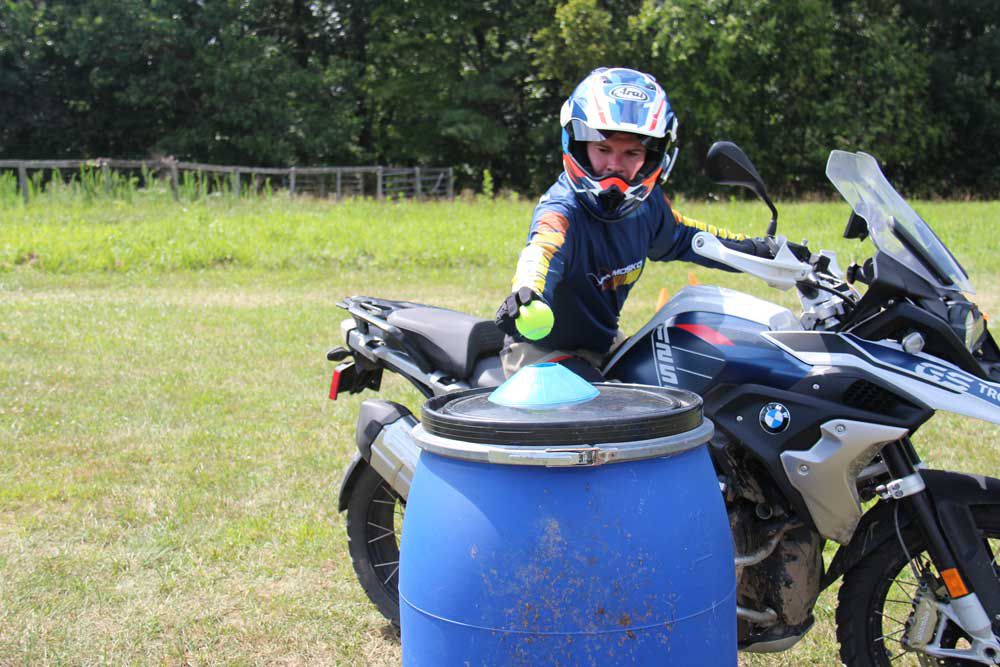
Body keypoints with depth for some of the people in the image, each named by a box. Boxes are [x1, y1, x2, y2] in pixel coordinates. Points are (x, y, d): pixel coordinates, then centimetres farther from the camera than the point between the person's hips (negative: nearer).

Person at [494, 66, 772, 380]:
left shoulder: (647, 203, -3)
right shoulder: (562, 209, -27)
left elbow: (681, 237, 18)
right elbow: (544, 248, -49)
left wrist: (758, 249, 24)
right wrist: (527, 291, -72)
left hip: (604, 343, 8)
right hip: (543, 350, -7)